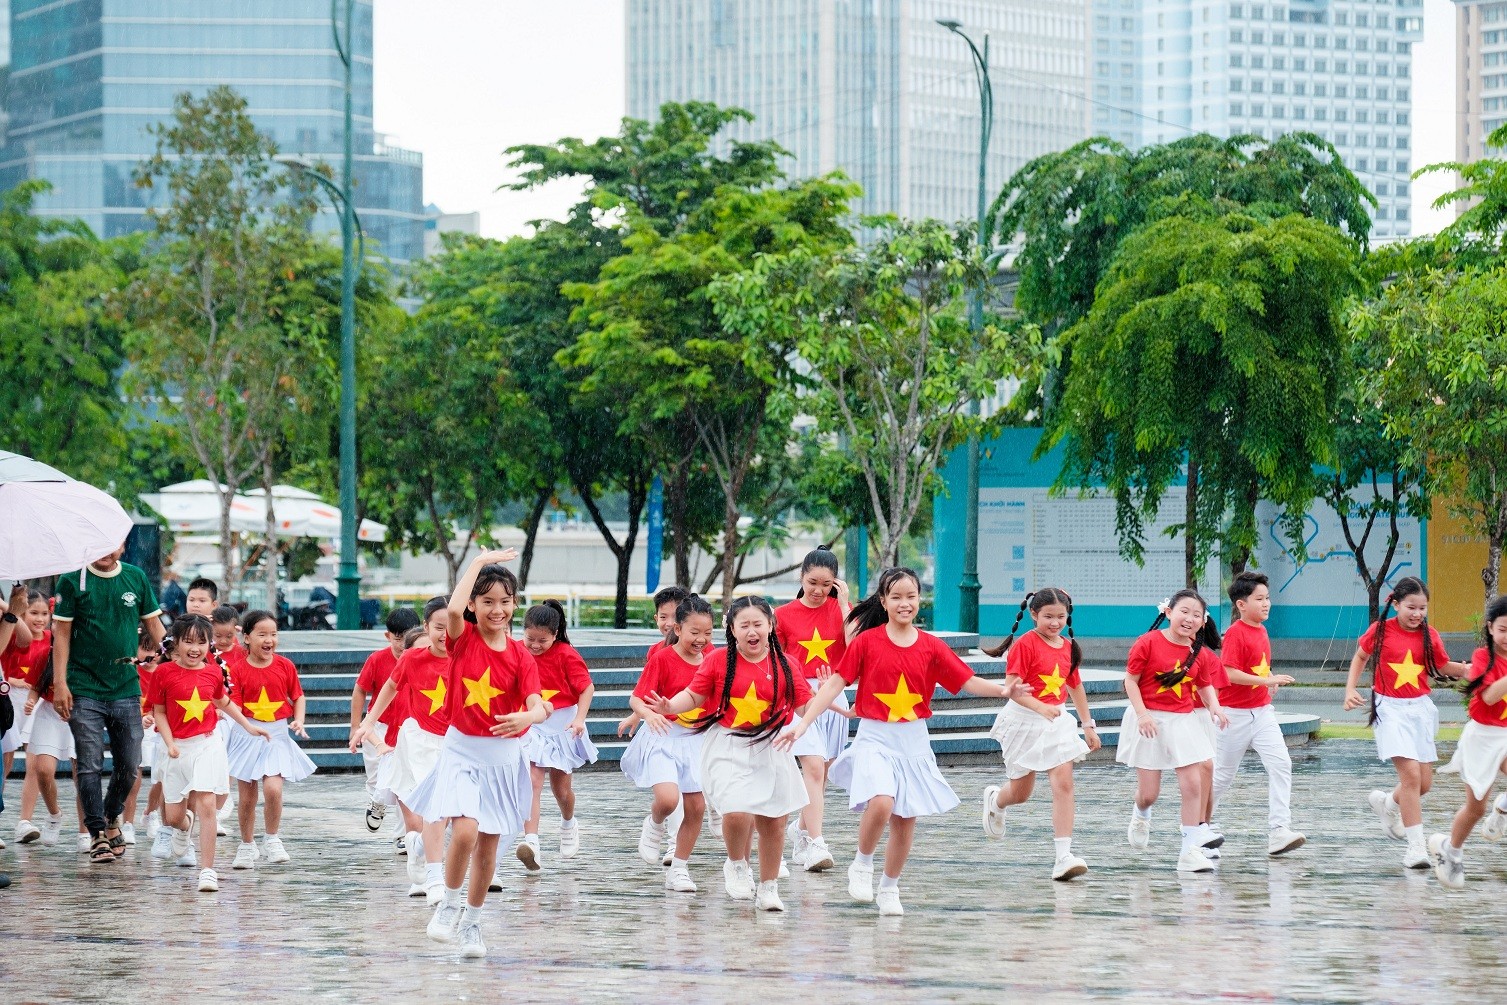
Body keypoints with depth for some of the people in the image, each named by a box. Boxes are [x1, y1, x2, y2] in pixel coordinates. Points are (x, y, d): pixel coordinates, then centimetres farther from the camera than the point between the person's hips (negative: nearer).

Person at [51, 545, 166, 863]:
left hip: (126, 690, 3)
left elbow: (154, 625, 12)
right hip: (84, 690, -3)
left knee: (129, 765, 6)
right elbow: (61, 633, -1)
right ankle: (98, 834, 3)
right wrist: (59, 683, -8)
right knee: (89, 765, -5)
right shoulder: (73, 581, -2)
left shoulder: (136, 578, 7)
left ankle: (111, 818, 29)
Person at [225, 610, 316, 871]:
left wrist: (298, 721, -4)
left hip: (277, 734, 0)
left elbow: (299, 697, 12)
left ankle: (272, 839, 1)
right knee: (246, 796, 6)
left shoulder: (285, 666, 1)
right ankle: (247, 846, 24)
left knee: (273, 788, -19)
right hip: (246, 737, 0)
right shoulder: (239, 669, -4)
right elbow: (235, 706, -8)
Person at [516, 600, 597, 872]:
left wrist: (579, 718, -22)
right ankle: (531, 841, -26)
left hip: (561, 725, -1)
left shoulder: (566, 654, -12)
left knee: (561, 787, 13)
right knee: (532, 783, -15)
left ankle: (568, 825, 45)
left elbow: (587, 687, -11)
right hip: (531, 726, 1)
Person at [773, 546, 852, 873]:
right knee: (814, 767, -17)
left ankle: (801, 829, 32)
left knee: (820, 774, 10)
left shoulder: (841, 609, 5)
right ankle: (814, 845, -20)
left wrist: (844, 605, -10)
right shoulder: (784, 614, 2)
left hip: (834, 697, 3)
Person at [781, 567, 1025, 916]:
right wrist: (803, 724, -13)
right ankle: (862, 865, -1)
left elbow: (968, 681, -1)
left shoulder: (931, 647, 1)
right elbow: (835, 683, -6)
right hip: (874, 738, -3)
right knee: (880, 803, -27)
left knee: (906, 819, 8)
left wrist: (1003, 690, -20)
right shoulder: (867, 641, -5)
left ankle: (890, 888, 27)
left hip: (914, 741, 3)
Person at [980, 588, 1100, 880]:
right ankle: (994, 799, 49)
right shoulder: (1025, 644, -14)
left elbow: (1075, 687, 17)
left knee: (1063, 784, -12)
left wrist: (1088, 725, 19)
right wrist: (1040, 707, -35)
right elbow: (1012, 687, -20)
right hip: (1025, 721, -4)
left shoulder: (1068, 647, 6)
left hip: (1056, 721, 4)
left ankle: (1064, 856, -16)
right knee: (1020, 793, 11)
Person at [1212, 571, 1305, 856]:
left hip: (1262, 712, 6)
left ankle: (1279, 831, -16)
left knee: (1281, 764, -11)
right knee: (1224, 773, 7)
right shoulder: (1235, 633, -16)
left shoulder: (1261, 630, 9)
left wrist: (1270, 678, 4)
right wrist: (1267, 681, -28)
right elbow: (1230, 673, -24)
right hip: (1235, 714, -6)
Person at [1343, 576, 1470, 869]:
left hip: (1420, 708, 4)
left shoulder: (1429, 635, 0)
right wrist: (1350, 690, 0)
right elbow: (1360, 657, 9)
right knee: (1410, 774, -18)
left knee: (1425, 783, 7)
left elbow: (1443, 667, 11)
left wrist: (1465, 669, -9)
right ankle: (1416, 845, -13)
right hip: (1390, 708, -4)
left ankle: (1386, 804, 39)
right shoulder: (1381, 630, -6)